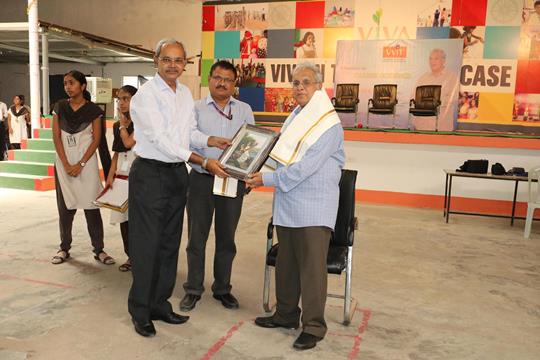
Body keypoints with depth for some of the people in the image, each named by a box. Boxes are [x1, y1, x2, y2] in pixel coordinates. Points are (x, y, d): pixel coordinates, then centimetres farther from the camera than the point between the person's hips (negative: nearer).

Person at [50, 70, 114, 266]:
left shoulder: (93, 110, 0)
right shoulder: (60, 107, 6)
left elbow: (96, 139, -4)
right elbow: (56, 137, 2)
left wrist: (80, 164, -11)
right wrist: (66, 164, -8)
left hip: (86, 163, -2)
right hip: (63, 163, 3)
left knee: (91, 206, -1)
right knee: (65, 207, 7)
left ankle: (99, 249, 6)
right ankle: (64, 248, 19)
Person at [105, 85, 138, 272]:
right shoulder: (117, 126, 15)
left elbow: (129, 142, -18)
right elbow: (116, 152, 18)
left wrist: (123, 123, -2)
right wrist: (110, 175, 8)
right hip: (121, 173, 7)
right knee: (123, 216, 7)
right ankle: (131, 256, 17)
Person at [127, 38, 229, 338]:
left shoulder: (185, 93, 11)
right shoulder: (146, 95, -12)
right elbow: (161, 140, -20)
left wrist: (212, 141, -2)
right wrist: (203, 162, -25)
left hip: (177, 173, 7)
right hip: (150, 174, -7)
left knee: (170, 243, 13)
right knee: (146, 245, 0)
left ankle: (160, 304, 27)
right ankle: (140, 312, 14)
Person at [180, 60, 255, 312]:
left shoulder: (244, 110, 10)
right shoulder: (196, 108, 4)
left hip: (233, 180, 2)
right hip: (201, 179, -1)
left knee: (226, 238, 11)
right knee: (197, 237, 6)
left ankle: (222, 289, 26)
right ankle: (193, 289, 21)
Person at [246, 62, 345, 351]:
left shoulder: (329, 124, -13)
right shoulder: (294, 117, 13)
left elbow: (305, 167, -21)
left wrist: (267, 180, -16)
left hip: (314, 207, -8)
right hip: (287, 204, 8)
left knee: (312, 266, -3)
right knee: (286, 262, 15)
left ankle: (313, 326, 10)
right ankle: (286, 314, 30)